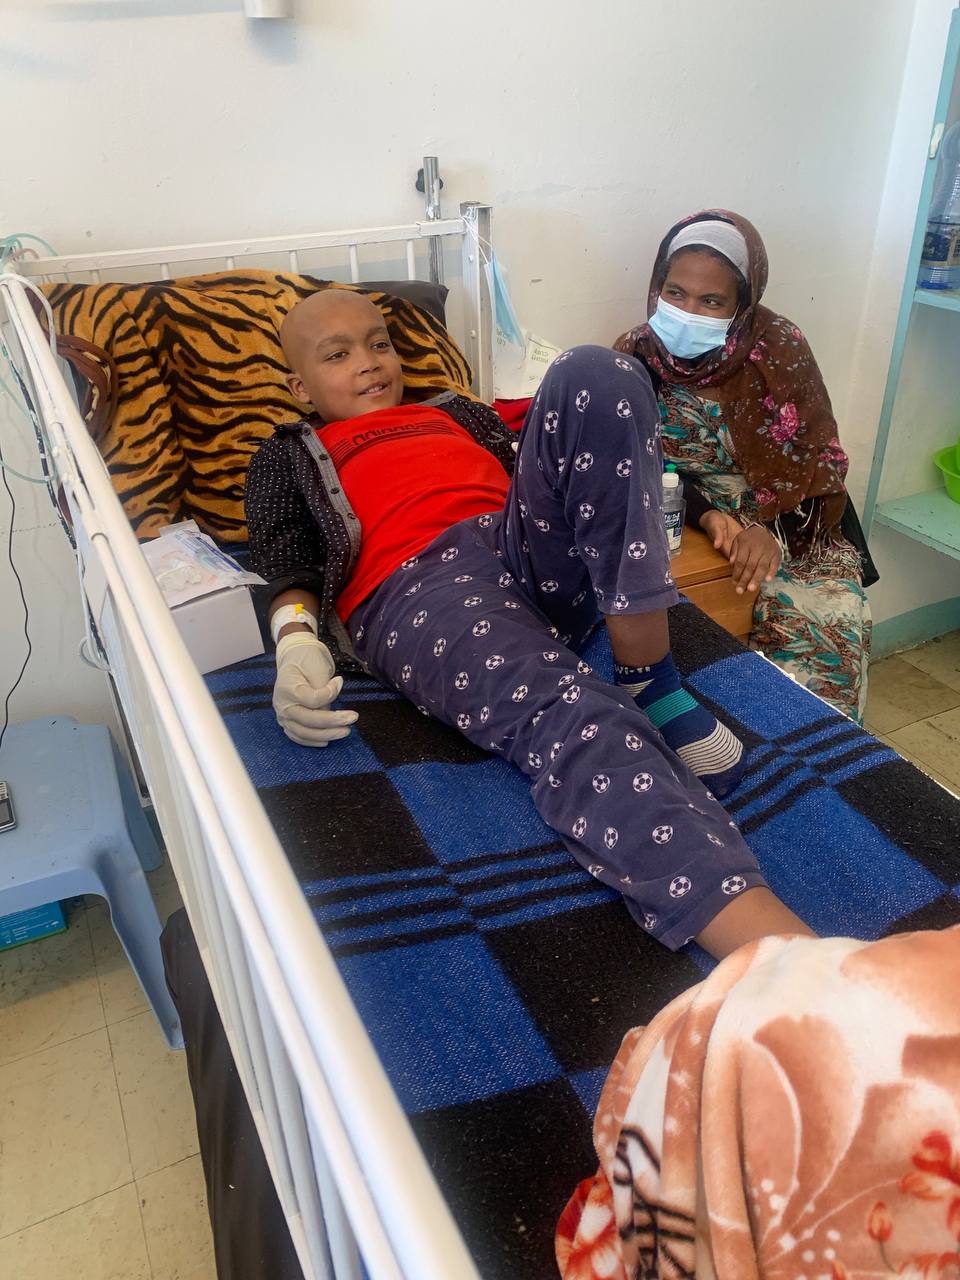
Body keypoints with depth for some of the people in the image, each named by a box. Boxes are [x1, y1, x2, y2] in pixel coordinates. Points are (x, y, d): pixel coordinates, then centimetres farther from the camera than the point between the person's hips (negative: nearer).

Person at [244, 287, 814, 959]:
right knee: (568, 716, -35)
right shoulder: (289, 458, 28)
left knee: (594, 374, -19)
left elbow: (536, 475, 30)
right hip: (418, 583, -4)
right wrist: (297, 643, -12)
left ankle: (647, 679, -25)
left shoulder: (455, 412, 40)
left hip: (530, 546, 5)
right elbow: (288, 566, 10)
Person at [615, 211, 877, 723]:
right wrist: (707, 516, -21)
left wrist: (774, 531, -25)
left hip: (786, 525, 0)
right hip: (682, 522, 1)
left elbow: (818, 459, -8)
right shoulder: (635, 355, -5)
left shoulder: (780, 348, -9)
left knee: (834, 621, -22)